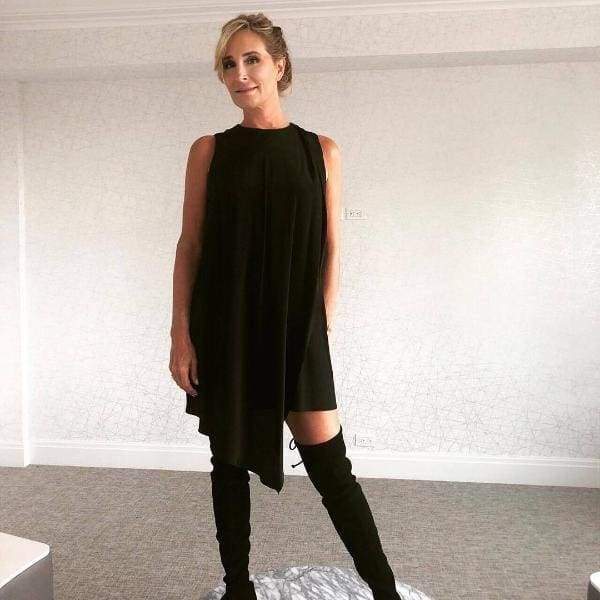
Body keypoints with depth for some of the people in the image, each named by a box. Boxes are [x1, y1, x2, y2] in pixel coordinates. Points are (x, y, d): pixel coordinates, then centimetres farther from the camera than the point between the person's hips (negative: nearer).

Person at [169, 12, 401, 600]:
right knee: (229, 456, 10)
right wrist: (180, 334, -3)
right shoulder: (209, 150, 5)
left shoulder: (322, 151, 5)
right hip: (225, 328, 1)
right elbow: (189, 246, 3)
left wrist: (321, 329, 1)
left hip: (295, 327, -1)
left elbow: (331, 249, 5)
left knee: (328, 460, 0)